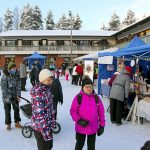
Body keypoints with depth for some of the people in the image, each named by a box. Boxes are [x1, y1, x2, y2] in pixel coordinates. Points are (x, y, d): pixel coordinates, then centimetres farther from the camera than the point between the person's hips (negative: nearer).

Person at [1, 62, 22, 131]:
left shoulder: (16, 75, -3)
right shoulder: (5, 76, -16)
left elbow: (18, 85, -3)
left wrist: (18, 95, -11)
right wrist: (9, 97, -19)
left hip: (15, 96, 4)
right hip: (7, 97, -4)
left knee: (17, 109, 11)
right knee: (7, 111, 8)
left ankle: (17, 123, 26)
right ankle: (8, 124, 23)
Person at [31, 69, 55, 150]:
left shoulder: (47, 89, 1)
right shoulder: (38, 94, -27)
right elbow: (39, 114, -27)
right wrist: (46, 132, -23)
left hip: (48, 124, 8)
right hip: (41, 127, -8)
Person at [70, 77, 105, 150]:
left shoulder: (96, 97, -3)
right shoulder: (78, 97, -12)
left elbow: (101, 112, 2)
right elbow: (73, 111, -8)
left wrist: (102, 125, 3)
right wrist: (78, 120, -22)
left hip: (93, 128, 2)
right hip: (80, 127, -2)